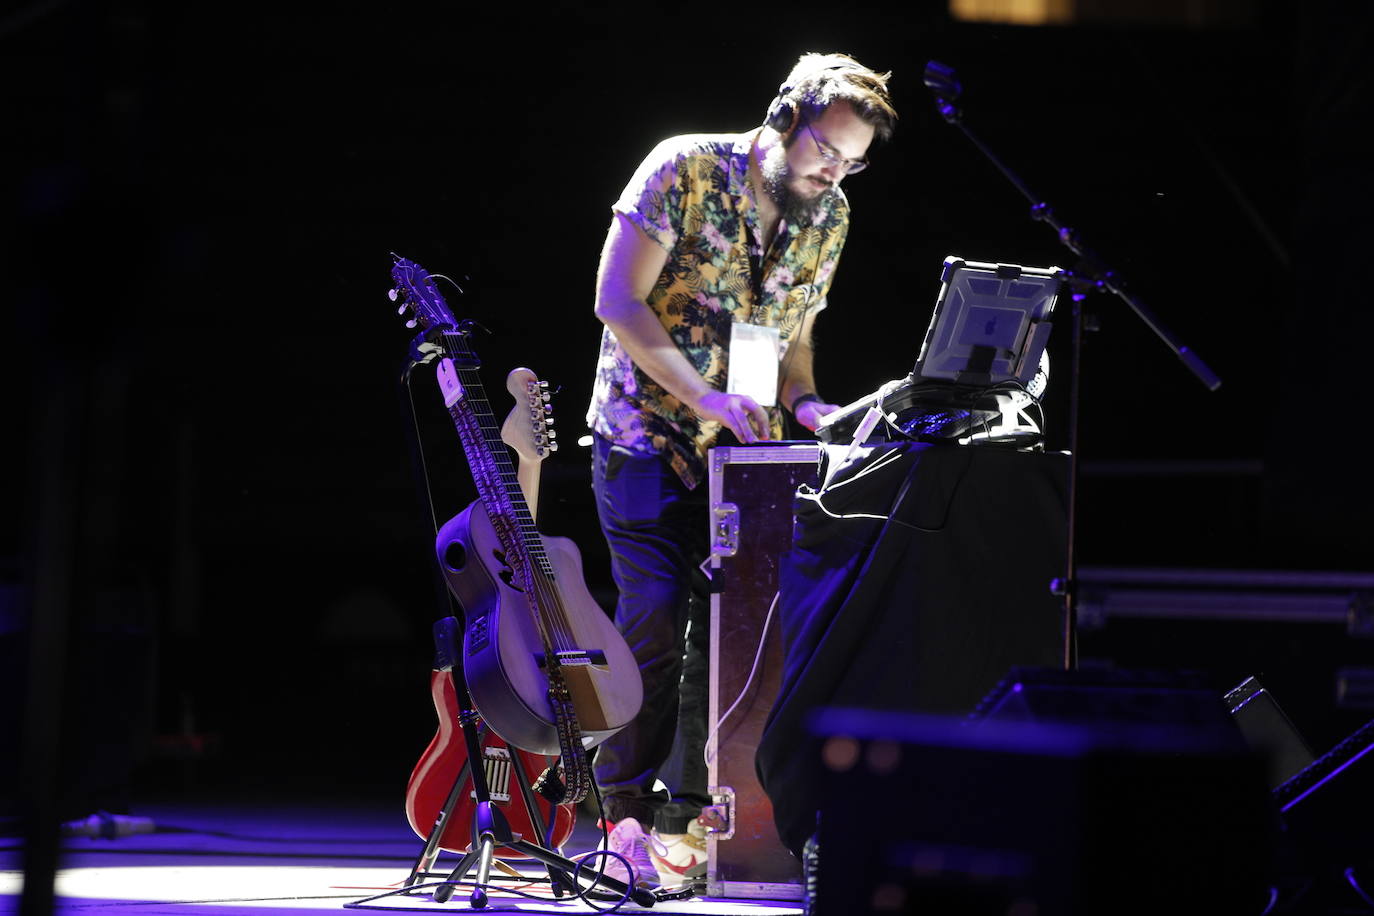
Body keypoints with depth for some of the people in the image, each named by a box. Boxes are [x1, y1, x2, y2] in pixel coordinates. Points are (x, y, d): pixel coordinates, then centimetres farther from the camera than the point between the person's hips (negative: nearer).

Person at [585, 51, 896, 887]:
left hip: (746, 446, 6)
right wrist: (706, 396, -23)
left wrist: (801, 399, -3)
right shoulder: (686, 170, -11)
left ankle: (688, 819, 6)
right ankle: (627, 816, -10)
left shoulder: (830, 216, 7)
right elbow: (618, 300, -15)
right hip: (650, 433, -5)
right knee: (655, 621, -15)